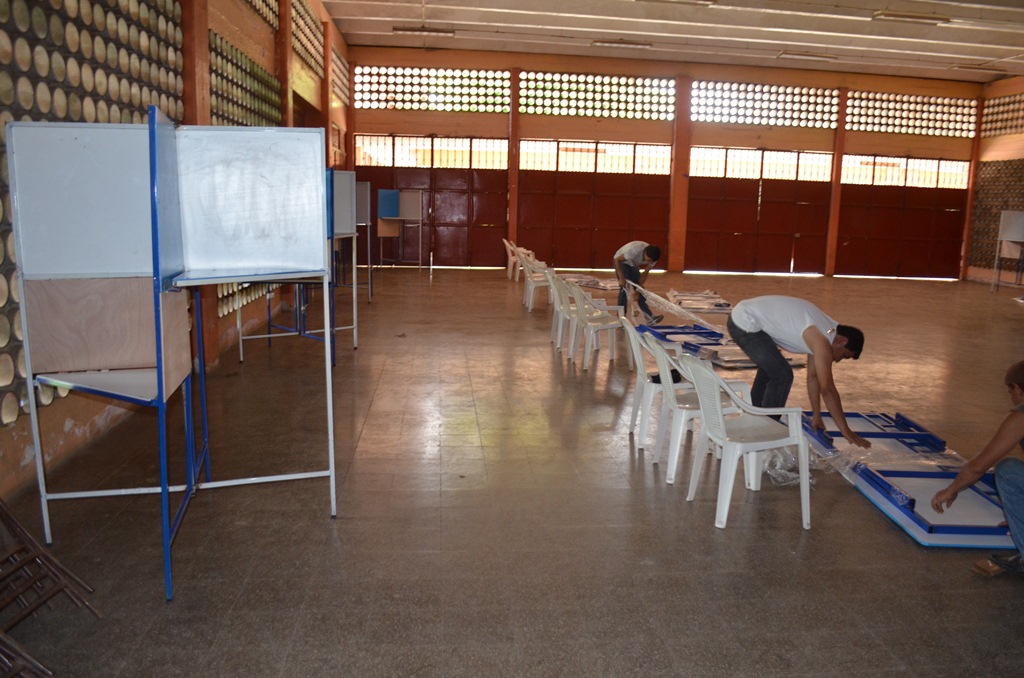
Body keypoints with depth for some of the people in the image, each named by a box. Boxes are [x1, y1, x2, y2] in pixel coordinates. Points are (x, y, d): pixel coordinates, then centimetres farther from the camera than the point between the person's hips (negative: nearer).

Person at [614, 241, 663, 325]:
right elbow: (617, 260, -31)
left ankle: (649, 317, -7)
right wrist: (621, 278, -32)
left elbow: (645, 274, -11)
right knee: (624, 289, -16)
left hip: (633, 265, 6)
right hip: (621, 262, -6)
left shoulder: (652, 257, -21)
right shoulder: (635, 250, -40)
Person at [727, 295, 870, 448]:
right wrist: (845, 430, -12)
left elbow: (813, 377, 18)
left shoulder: (826, 332, 11)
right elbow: (827, 389, -18)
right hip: (746, 323, -10)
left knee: (770, 368, 28)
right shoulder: (822, 340, -18)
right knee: (782, 375, -8)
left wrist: (817, 417, 21)